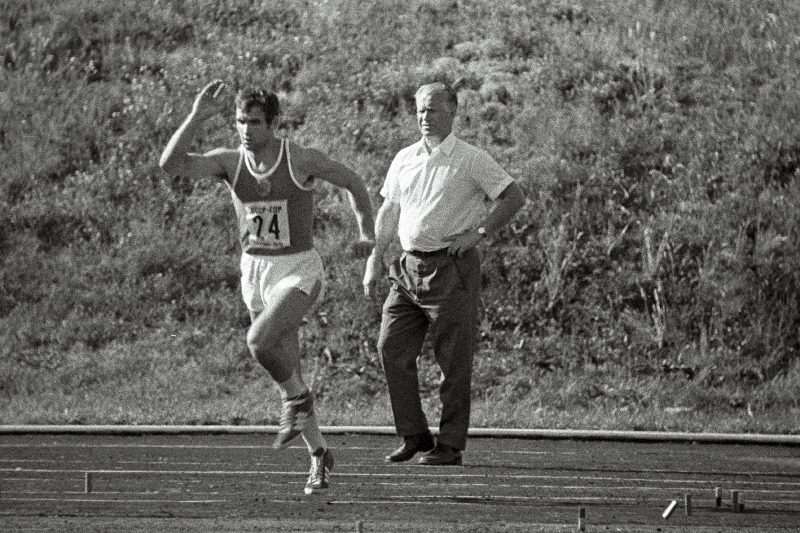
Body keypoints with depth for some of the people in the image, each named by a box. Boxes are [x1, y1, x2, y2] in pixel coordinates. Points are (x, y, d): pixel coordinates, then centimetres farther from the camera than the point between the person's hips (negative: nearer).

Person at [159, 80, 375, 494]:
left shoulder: (301, 160, -12)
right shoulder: (229, 162, -4)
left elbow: (353, 182, 4)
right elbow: (171, 164, -17)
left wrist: (367, 233, 1)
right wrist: (197, 116, -25)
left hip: (298, 269, -5)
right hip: (254, 270, 5)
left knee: (259, 340, -29)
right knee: (287, 366, 9)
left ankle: (295, 398, -1)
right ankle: (318, 453, 23)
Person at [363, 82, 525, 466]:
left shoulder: (471, 160, -3)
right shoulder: (404, 159, 14)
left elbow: (514, 197, -3)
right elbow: (388, 211, 21)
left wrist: (477, 232, -9)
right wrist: (374, 259, 14)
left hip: (452, 268, -5)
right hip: (409, 267, 5)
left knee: (453, 361, -3)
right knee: (392, 348, -2)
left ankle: (450, 445, 2)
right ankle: (414, 435, 8)